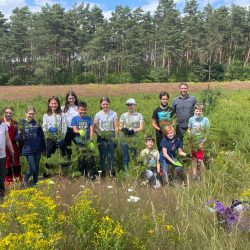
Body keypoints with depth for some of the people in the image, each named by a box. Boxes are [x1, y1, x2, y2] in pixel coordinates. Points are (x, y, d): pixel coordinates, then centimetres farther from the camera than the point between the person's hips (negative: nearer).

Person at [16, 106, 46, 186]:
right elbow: (18, 139, -6)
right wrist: (20, 134, -27)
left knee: (37, 168, 11)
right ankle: (25, 179, 23)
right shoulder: (22, 123, -4)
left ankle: (35, 183, 31)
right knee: (32, 168, -6)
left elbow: (42, 137, 8)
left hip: (37, 149, 3)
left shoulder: (36, 123, 3)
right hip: (28, 150, -3)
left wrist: (44, 148, 8)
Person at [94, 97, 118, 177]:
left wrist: (116, 137, -5)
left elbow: (116, 127, 3)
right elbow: (95, 127, 2)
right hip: (101, 137, 1)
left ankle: (112, 171, 4)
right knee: (102, 154, 2)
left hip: (111, 136, 0)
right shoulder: (98, 114, 6)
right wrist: (99, 134, -13)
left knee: (110, 154, -3)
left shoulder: (113, 113, 5)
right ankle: (103, 171, 10)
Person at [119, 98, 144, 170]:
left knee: (135, 155, -1)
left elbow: (141, 127, 0)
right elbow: (120, 127, 11)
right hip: (125, 138, 1)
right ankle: (126, 169, 10)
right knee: (125, 156, 2)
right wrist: (123, 129, -12)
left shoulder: (139, 115, 9)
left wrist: (133, 130, -16)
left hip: (135, 139, -1)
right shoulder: (123, 115, 13)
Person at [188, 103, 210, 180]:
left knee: (200, 160, -5)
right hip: (193, 142, 3)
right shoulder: (191, 119, -1)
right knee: (194, 159, 11)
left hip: (201, 143, -3)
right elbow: (189, 130, 10)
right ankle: (194, 175, 23)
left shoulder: (205, 120, -8)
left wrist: (203, 142, -12)